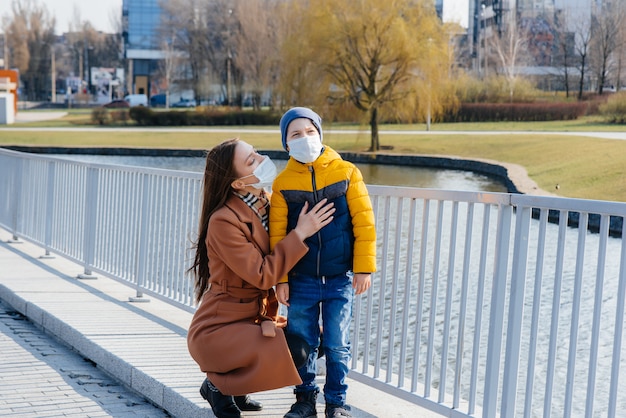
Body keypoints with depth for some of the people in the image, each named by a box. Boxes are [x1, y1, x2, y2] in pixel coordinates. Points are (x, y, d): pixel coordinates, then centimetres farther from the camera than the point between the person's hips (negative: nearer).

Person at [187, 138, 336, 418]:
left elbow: (274, 269, 9)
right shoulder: (224, 221, -22)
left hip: (253, 318, 9)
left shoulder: (266, 205, 3)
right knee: (294, 354, -23)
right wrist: (301, 233, -22)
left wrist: (270, 316, -4)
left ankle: (237, 389, 14)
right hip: (218, 329, -8)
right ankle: (219, 386, -1)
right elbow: (262, 275, -24)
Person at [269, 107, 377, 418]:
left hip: (340, 279, -1)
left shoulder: (346, 172, -3)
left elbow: (364, 222, -3)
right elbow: (276, 235, 1)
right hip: (301, 280, 1)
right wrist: (280, 279, -2)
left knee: (337, 346, 3)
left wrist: (364, 267, -6)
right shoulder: (283, 183, 0)